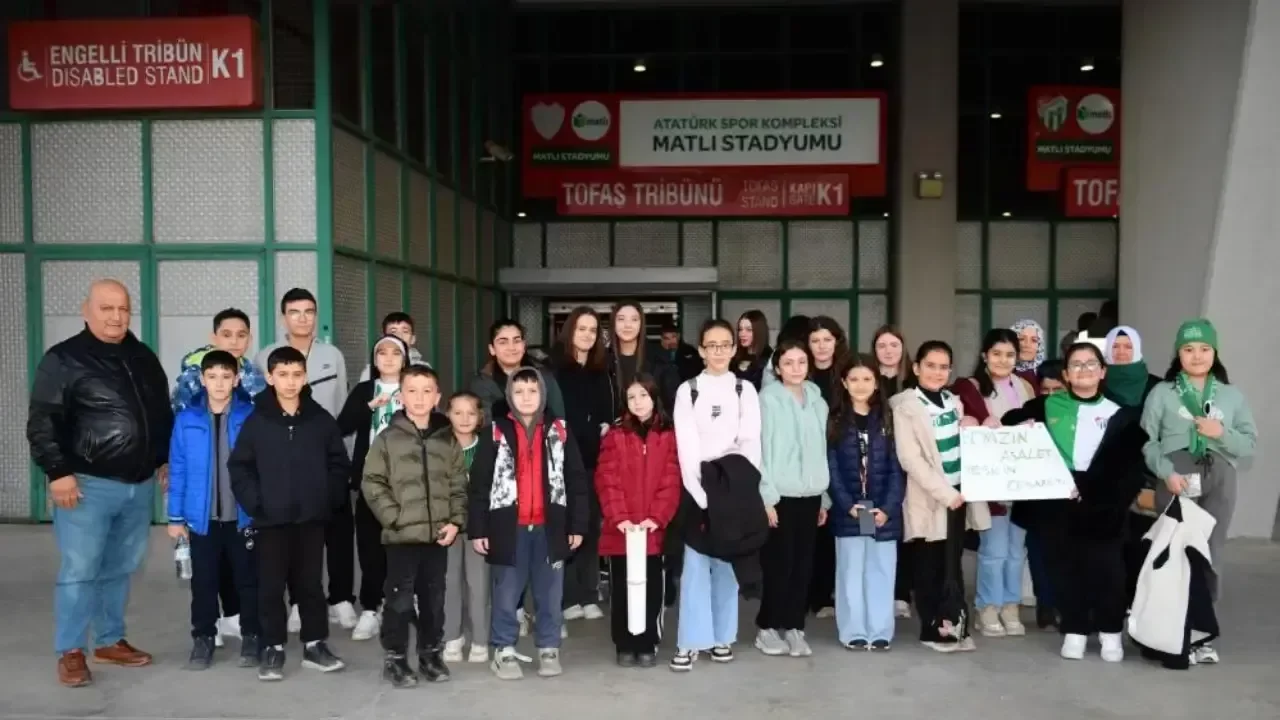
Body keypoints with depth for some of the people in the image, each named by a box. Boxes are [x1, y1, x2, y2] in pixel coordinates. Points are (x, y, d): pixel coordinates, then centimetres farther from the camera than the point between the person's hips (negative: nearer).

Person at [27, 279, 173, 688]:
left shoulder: (144, 359, 12)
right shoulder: (63, 359, -6)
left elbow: (164, 415, 22)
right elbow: (42, 423, -9)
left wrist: (165, 459, 18)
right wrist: (58, 472, -15)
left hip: (139, 485, 6)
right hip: (88, 485, -6)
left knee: (121, 569, 13)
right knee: (79, 570, -3)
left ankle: (110, 642, 25)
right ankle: (70, 653, 9)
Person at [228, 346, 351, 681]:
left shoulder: (321, 420, 1)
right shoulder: (256, 421, -2)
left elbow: (340, 464, 6)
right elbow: (239, 466, 0)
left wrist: (328, 498, -2)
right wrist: (254, 503, -9)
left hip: (311, 518, 1)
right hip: (270, 520, -1)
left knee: (310, 583, 10)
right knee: (271, 586, 5)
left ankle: (315, 645, 20)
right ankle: (273, 648, 16)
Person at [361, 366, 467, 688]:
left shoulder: (447, 439, 6)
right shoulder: (388, 438, -3)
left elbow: (459, 485, 9)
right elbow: (372, 483, -5)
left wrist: (455, 520, -1)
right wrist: (394, 517, -11)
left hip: (438, 535, 3)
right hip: (402, 536, -3)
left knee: (434, 599, 12)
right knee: (400, 599, 1)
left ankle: (431, 654, 26)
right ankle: (395, 658, 15)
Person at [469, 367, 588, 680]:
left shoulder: (559, 432, 4)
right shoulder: (496, 433, 1)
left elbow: (576, 480, 5)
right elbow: (480, 483, 0)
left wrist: (578, 525, 1)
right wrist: (478, 529, -4)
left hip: (550, 526, 1)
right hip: (509, 526, -1)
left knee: (550, 593, 9)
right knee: (506, 593, 7)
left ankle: (548, 649, 22)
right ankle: (504, 650, 19)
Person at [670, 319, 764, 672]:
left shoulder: (745, 389, 8)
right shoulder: (688, 390, 4)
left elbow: (751, 442, -1)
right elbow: (686, 445, -4)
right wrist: (702, 492, -13)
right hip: (697, 485, -1)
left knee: (727, 562, 5)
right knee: (695, 564, -6)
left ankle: (722, 637, 14)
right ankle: (690, 641, -3)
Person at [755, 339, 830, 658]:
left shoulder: (818, 401, 9)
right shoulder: (768, 399, -6)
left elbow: (823, 451, 11)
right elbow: (762, 449, -9)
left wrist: (826, 497, 10)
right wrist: (767, 496, -12)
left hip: (810, 494, 5)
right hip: (781, 494, -5)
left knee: (803, 563, 7)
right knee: (779, 563, 0)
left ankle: (793, 626, 18)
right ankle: (767, 627, 14)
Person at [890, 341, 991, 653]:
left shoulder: (954, 402, 12)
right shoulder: (906, 407, -8)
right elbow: (910, 459, -16)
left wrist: (973, 431, 3)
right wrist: (944, 493, -19)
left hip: (959, 493, 6)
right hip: (929, 499, -5)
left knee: (952, 565, 10)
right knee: (929, 567, 2)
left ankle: (953, 625, 17)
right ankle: (932, 629, 12)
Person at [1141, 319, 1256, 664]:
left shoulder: (1232, 395, 12)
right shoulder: (1162, 393, 4)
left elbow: (1251, 442, 8)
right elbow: (1147, 441, -2)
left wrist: (1222, 433, -10)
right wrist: (1166, 472, -15)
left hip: (1218, 479, 2)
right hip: (1175, 479, -2)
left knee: (1210, 553, 4)